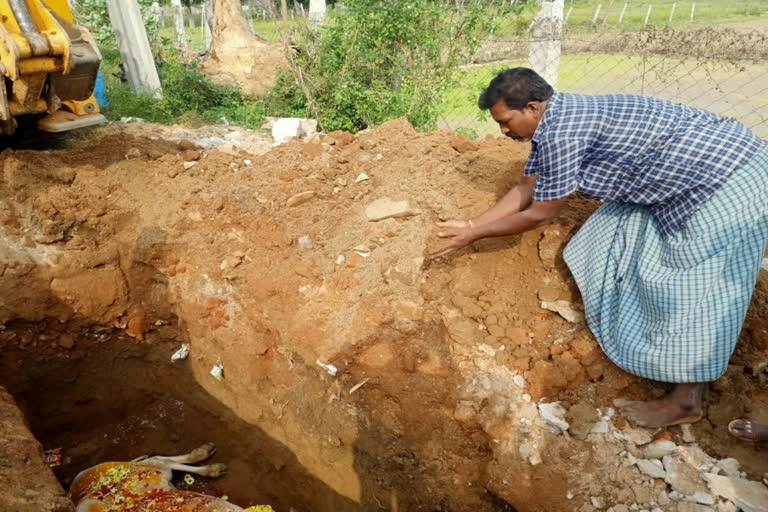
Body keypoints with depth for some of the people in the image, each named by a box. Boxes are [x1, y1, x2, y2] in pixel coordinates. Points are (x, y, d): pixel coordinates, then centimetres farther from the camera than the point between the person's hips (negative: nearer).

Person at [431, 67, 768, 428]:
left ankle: (686, 402, 13)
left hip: (729, 180, -10)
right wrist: (470, 224, 10)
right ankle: (635, 344, 35)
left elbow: (540, 214, -17)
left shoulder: (562, 132, -26)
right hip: (689, 172, 10)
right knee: (626, 241, 16)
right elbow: (525, 190, 11)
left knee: (693, 290, -3)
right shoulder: (555, 121, 4)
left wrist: (473, 235, -7)